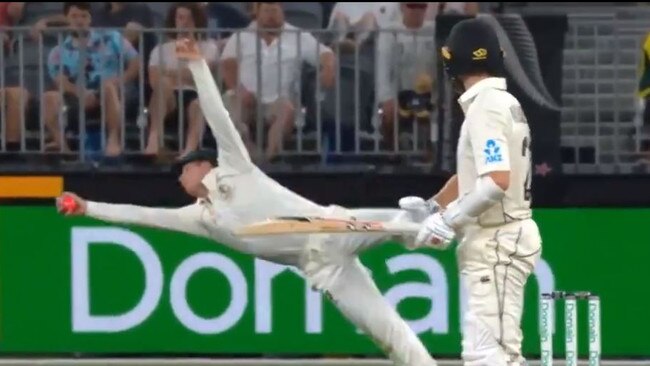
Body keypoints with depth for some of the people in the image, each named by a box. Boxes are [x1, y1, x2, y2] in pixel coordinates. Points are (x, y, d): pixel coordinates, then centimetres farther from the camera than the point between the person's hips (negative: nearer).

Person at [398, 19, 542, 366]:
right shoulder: (504, 103, 15)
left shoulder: (486, 107, -16)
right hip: (497, 239, 10)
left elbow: (497, 182, -26)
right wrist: (432, 207, 19)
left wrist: (449, 220, -19)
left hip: (497, 241, -10)